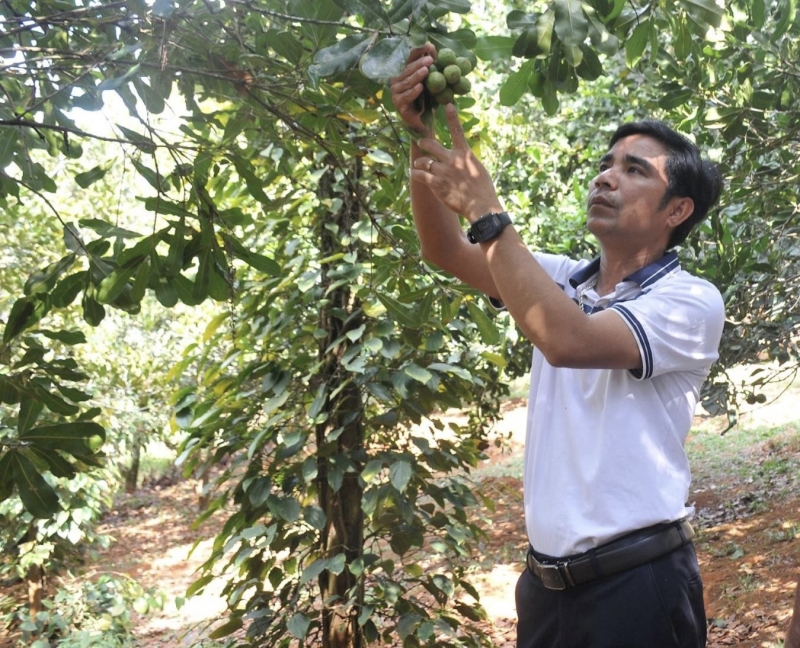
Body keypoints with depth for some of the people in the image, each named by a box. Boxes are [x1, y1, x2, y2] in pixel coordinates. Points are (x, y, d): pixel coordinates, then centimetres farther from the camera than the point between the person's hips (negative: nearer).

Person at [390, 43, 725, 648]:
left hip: (638, 581, -6)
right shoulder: (565, 281, 8)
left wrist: (485, 208, -25)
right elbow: (446, 253, 0)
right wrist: (423, 135, -14)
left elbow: (566, 341, -27)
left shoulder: (691, 301, -12)